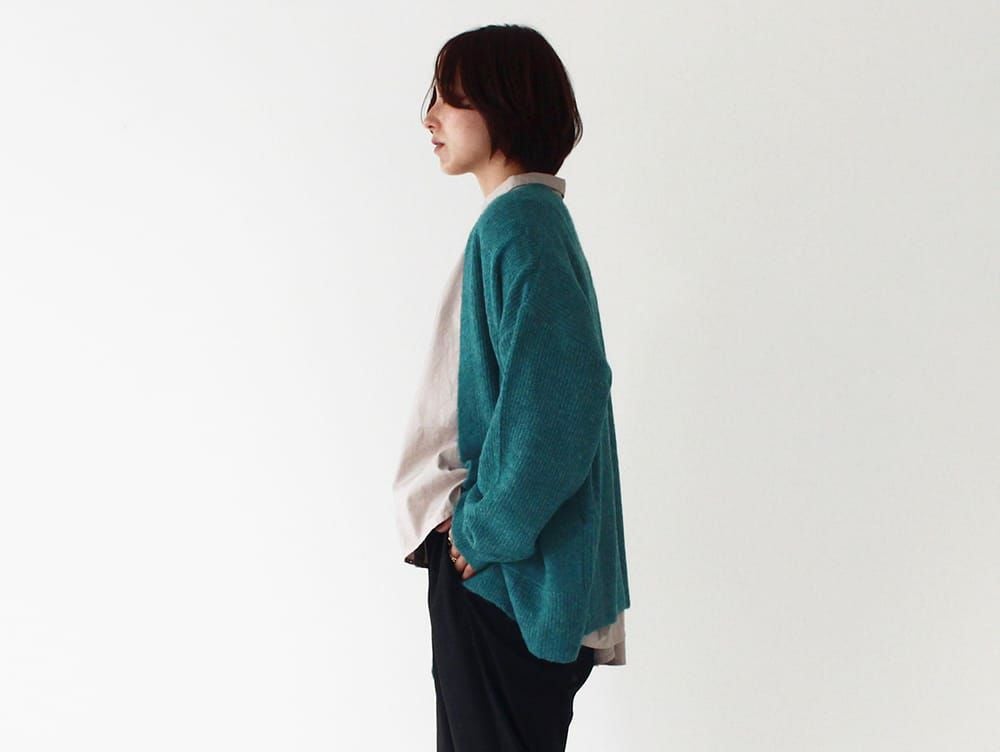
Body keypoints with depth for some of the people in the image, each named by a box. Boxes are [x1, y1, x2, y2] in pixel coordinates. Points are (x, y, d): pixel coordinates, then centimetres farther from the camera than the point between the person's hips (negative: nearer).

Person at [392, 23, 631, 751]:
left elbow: (555, 395, -26)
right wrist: (476, 522, 14)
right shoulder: (528, 216, 13)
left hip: (504, 566, -10)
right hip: (490, 551, 10)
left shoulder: (518, 222, -17)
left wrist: (485, 528, -17)